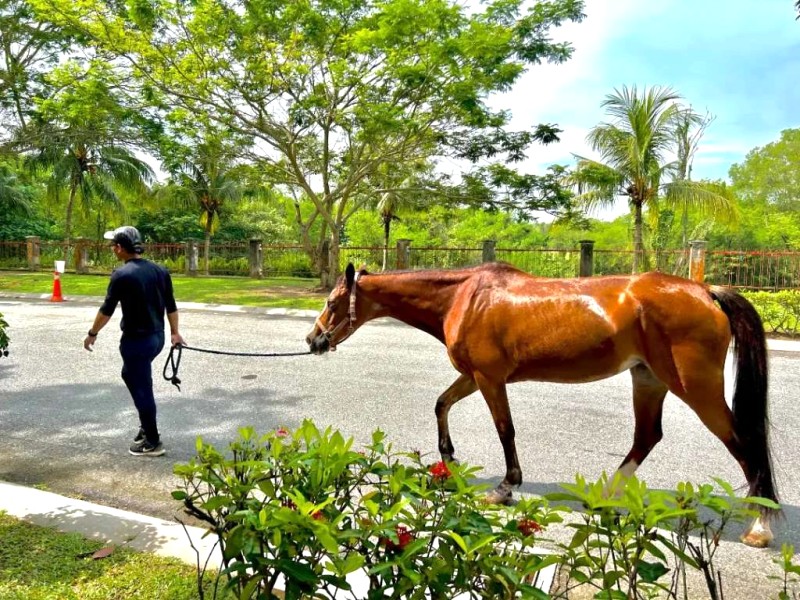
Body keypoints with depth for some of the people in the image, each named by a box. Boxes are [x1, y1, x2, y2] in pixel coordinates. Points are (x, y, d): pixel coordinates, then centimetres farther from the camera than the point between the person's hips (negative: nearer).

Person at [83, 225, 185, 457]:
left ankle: (152, 442, 10)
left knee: (142, 388, 2)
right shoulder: (159, 270, 4)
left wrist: (92, 334, 4)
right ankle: (146, 424, 29)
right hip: (157, 336, 8)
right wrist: (174, 332, 18)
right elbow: (171, 306, 9)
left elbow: (107, 310, -9)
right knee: (130, 374, 26)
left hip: (136, 340, -7)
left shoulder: (122, 275, -15)